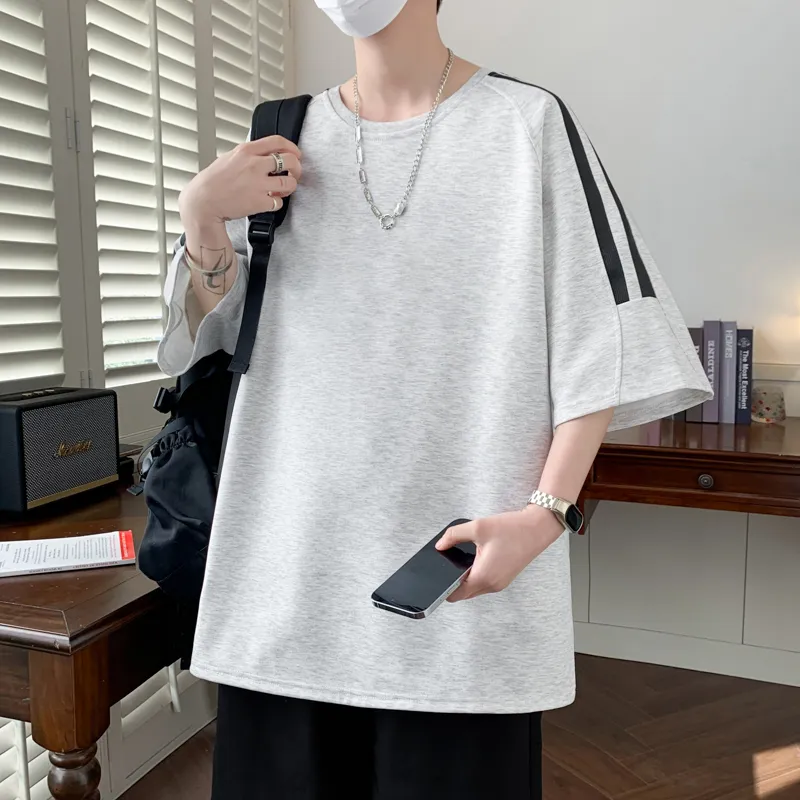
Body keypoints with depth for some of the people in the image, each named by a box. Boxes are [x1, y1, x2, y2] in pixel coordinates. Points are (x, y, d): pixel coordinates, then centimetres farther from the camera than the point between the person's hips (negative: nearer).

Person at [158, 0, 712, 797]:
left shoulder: (529, 123, -1)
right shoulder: (286, 138, 9)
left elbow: (601, 338, -3)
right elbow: (219, 335, 12)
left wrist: (545, 511, -13)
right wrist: (201, 218, -6)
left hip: (464, 542, -2)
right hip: (292, 546, 4)